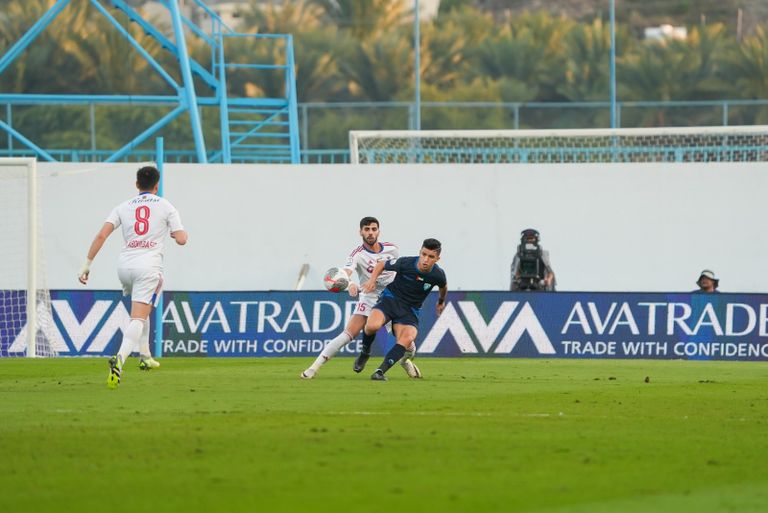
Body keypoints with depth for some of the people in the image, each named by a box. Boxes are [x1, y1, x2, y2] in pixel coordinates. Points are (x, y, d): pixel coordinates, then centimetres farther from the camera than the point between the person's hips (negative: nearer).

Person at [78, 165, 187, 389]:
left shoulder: (123, 207, 12)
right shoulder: (165, 206, 6)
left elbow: (102, 235, 1)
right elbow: (181, 239, 0)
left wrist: (87, 264, 1)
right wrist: (179, 231, 25)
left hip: (124, 264, 4)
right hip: (149, 265, -4)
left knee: (140, 311, 30)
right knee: (138, 318, -13)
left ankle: (145, 356, 34)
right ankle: (120, 359, -36)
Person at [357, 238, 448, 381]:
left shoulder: (438, 275, -11)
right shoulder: (405, 263, -16)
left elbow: (443, 287, 16)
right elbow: (382, 265, 3)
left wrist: (441, 302, 34)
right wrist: (372, 279, -13)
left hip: (410, 310, 1)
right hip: (391, 298, -1)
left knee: (407, 339, -29)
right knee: (372, 325, -31)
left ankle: (381, 370, -26)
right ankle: (365, 352, 1)